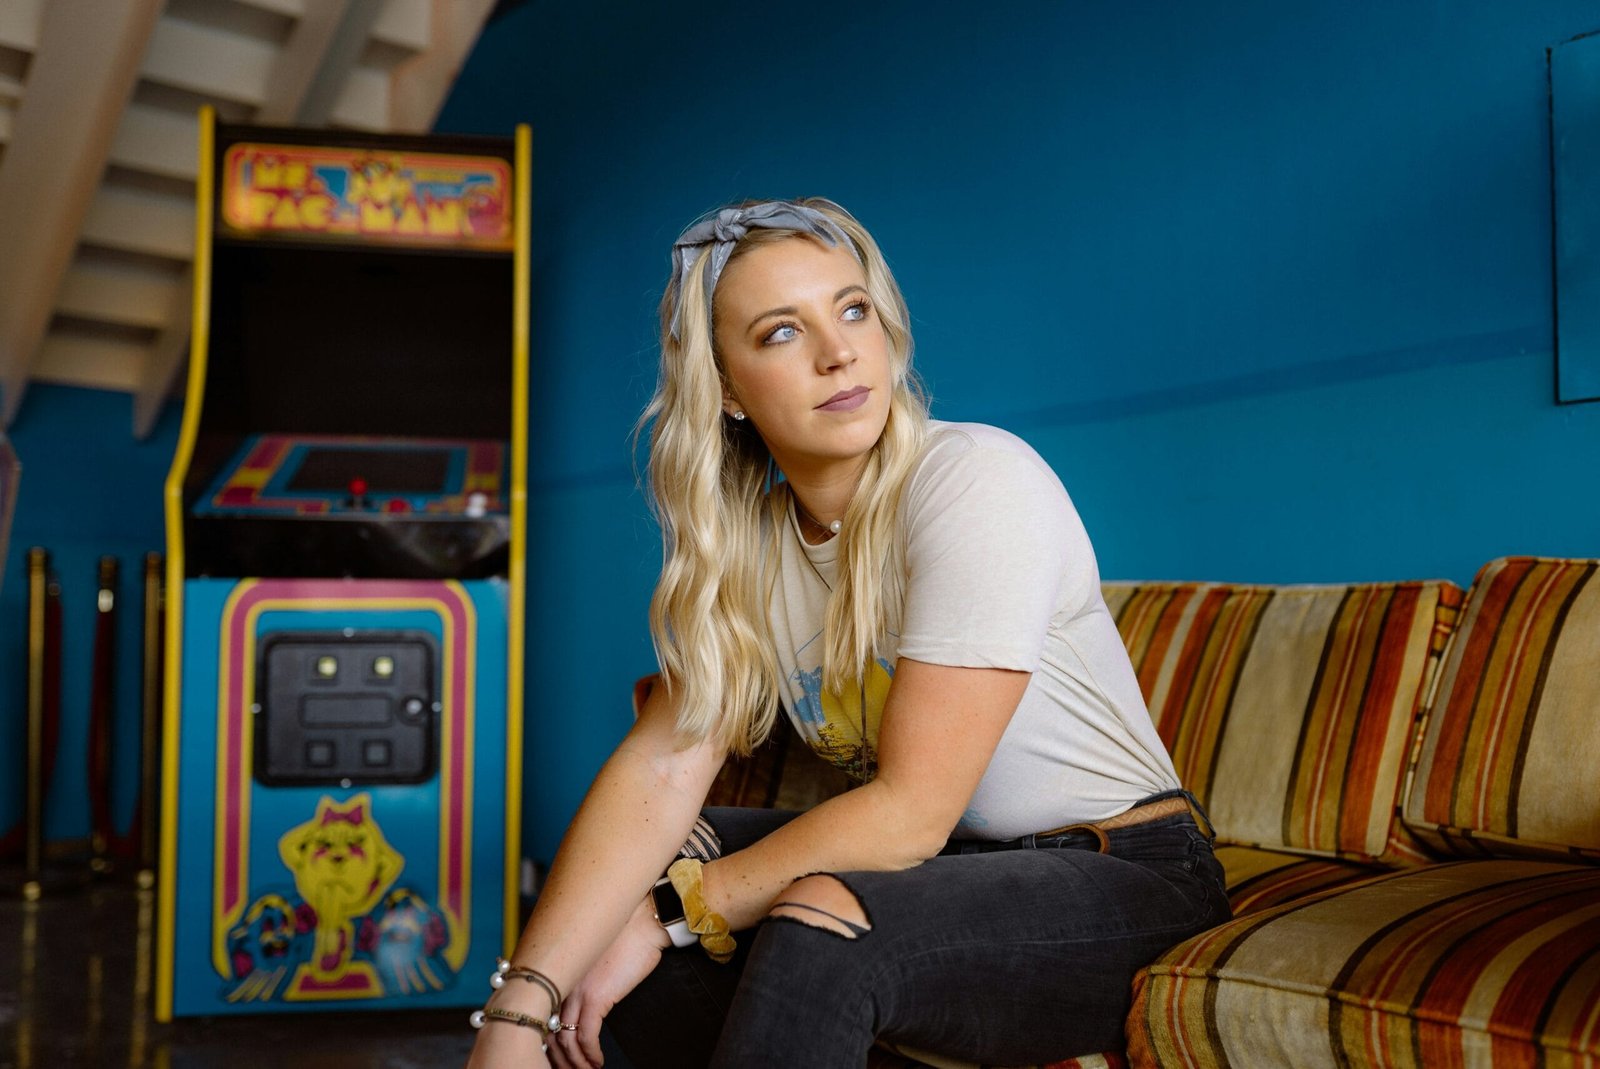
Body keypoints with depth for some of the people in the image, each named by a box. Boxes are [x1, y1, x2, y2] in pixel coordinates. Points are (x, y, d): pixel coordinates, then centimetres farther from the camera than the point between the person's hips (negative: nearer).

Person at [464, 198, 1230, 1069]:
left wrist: (671, 912, -16)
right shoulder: (742, 540, -1)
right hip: (935, 859, 7)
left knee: (819, 920, -34)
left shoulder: (979, 482, -21)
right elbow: (663, 765, -12)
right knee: (617, 881, -3)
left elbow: (909, 810, -23)